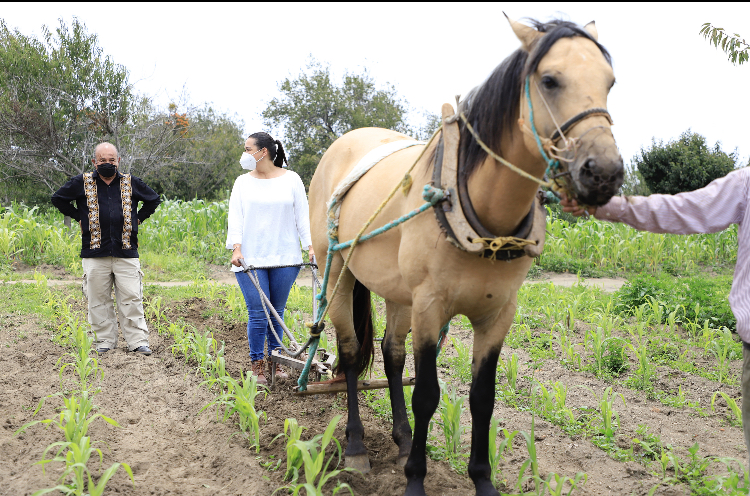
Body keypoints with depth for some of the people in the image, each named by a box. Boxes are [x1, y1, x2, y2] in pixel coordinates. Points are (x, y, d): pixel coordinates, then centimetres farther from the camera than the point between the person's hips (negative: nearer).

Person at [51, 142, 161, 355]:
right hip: (95, 252, 0)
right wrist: (78, 217, 8)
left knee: (131, 297, -4)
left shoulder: (130, 182, 9)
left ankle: (138, 340, 1)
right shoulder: (83, 182, 6)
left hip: (126, 252, 0)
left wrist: (138, 218, 12)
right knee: (98, 299, 3)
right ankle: (105, 340, 14)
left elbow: (153, 199, 23)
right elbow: (58, 198, 16)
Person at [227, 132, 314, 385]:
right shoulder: (243, 182, 9)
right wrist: (236, 248, -11)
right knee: (258, 313, -4)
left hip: (284, 258, 0)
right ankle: (257, 364, 7)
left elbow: (303, 215, 4)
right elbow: (235, 218, 2)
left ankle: (276, 361, 19)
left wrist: (311, 245, -7)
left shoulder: (291, 179, 6)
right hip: (250, 259, 0)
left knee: (277, 312, 6)